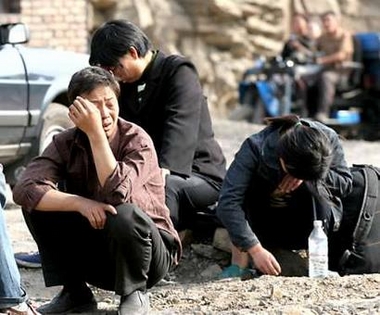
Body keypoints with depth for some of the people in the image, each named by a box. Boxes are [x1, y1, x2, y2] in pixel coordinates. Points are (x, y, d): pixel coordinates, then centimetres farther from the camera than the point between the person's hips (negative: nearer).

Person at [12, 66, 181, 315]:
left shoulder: (137, 140, -18)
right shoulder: (67, 143, -8)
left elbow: (118, 194, -35)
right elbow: (24, 189, -22)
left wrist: (96, 133, -36)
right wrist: (80, 203, -36)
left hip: (146, 248, -4)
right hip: (96, 252, 4)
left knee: (124, 215, -36)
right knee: (38, 204, -15)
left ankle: (135, 293, -8)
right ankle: (75, 293, -1)